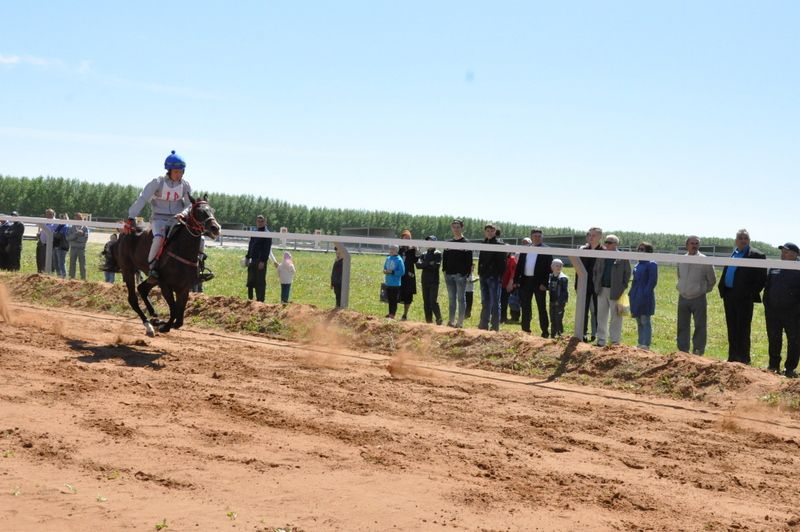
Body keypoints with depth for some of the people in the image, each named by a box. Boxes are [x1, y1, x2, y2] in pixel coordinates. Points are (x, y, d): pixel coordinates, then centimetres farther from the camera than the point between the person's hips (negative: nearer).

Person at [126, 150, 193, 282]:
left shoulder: (185, 185, 3)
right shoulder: (158, 182, -6)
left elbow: (190, 205, 7)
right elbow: (142, 199, -10)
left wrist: (183, 213, -17)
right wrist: (131, 218, -18)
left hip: (176, 219, 3)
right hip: (159, 218, -3)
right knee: (159, 238, -36)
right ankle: (152, 269, -23)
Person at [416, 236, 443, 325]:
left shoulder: (438, 254, -2)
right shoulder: (424, 254, 15)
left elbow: (436, 266, -13)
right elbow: (418, 264, 1)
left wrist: (424, 265, -7)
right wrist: (429, 264, -12)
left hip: (434, 282, -6)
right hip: (425, 281, 6)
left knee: (433, 302, -11)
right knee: (426, 302, 6)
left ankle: (439, 320, -3)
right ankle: (428, 321, 12)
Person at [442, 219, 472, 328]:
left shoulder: (466, 243, -1)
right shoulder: (448, 243, 14)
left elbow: (469, 259, -6)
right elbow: (444, 257, 16)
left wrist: (466, 272, -14)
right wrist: (444, 269, 4)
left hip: (460, 274, -5)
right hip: (449, 274, 5)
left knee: (461, 298, -1)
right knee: (451, 298, 9)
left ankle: (460, 322, 1)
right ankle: (451, 321, 14)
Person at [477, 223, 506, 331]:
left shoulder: (500, 244, -5)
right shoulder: (484, 244, 15)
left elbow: (502, 262, -10)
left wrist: (499, 275, -17)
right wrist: (480, 272, 10)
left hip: (494, 277, -7)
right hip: (484, 277, 7)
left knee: (495, 303, -3)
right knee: (485, 302, 12)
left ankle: (495, 326, 1)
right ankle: (484, 325, 18)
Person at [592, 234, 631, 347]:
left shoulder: (622, 258, -5)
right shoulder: (601, 257, 9)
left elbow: (627, 273, -3)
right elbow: (595, 271, 17)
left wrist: (623, 288, -9)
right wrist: (596, 284, 7)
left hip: (615, 291, -5)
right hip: (602, 290, 5)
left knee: (615, 318, 2)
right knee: (601, 317, 8)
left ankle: (615, 341, 9)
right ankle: (601, 341, 15)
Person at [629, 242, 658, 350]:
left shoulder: (651, 264, -10)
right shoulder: (638, 264, 15)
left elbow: (652, 281, -15)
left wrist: (645, 294, -19)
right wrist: (632, 294, 13)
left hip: (645, 298, -8)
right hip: (636, 297, 8)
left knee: (645, 322, -4)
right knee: (639, 322, 13)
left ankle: (646, 346, -1)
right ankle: (641, 344, 21)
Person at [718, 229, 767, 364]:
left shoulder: (756, 255, -6)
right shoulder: (732, 254, 16)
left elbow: (762, 278, -9)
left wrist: (751, 293, -12)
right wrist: (722, 289, 7)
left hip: (744, 298, -7)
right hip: (729, 296, 7)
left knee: (743, 329, -3)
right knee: (732, 328, 12)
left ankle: (743, 358, 3)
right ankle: (733, 357, 20)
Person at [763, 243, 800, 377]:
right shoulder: (774, 269, 11)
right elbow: (767, 289, 16)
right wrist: (767, 306, 9)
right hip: (773, 313, 5)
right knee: (773, 341, 11)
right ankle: (774, 366, 22)